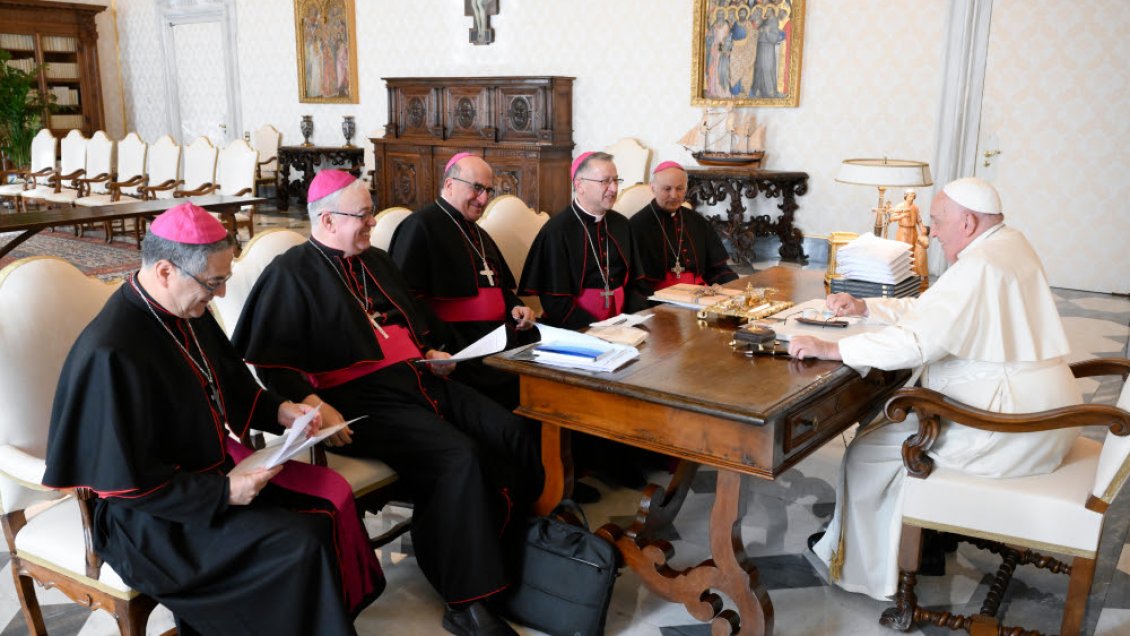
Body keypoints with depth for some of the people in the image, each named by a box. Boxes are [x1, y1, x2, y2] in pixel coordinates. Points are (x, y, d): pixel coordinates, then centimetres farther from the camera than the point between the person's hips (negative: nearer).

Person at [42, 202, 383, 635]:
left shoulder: (189, 312, -2)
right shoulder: (112, 354, -28)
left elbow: (231, 385, 15)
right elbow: (127, 482, -23)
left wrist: (278, 411, -1)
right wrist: (223, 494, -24)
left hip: (217, 463, 8)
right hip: (152, 512, -8)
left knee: (333, 495, 0)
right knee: (300, 546, -19)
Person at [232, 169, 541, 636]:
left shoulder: (375, 261, 22)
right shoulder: (291, 275, -2)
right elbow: (271, 361, -10)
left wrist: (433, 353, 15)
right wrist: (313, 403, -23)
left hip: (421, 379, 8)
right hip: (362, 397, -8)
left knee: (516, 436, -11)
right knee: (461, 458, -29)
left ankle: (515, 552, 2)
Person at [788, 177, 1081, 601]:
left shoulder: (980, 267, -23)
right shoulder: (1007, 245, 11)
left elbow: (914, 342, -30)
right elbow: (929, 308, 18)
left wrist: (829, 348, -24)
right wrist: (864, 307, 10)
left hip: (1012, 431, -10)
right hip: (1034, 411, 10)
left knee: (868, 450, -2)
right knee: (895, 419, 19)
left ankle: (859, 570, 15)